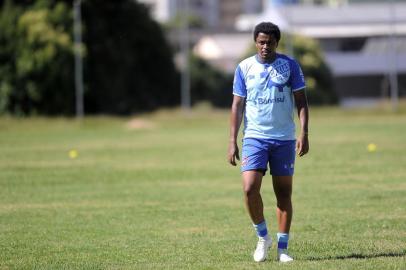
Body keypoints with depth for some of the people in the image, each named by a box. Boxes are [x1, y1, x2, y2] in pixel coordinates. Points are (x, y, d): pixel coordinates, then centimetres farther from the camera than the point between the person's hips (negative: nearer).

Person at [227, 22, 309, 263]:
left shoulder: (290, 66, 1)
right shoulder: (244, 68, 3)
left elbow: (301, 101, 3)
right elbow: (237, 105, 6)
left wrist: (304, 133, -8)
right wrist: (233, 141, 0)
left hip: (284, 139, 0)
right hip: (254, 137, 0)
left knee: (284, 192, 2)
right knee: (250, 188, -15)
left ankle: (282, 248, 10)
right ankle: (263, 237, 5)